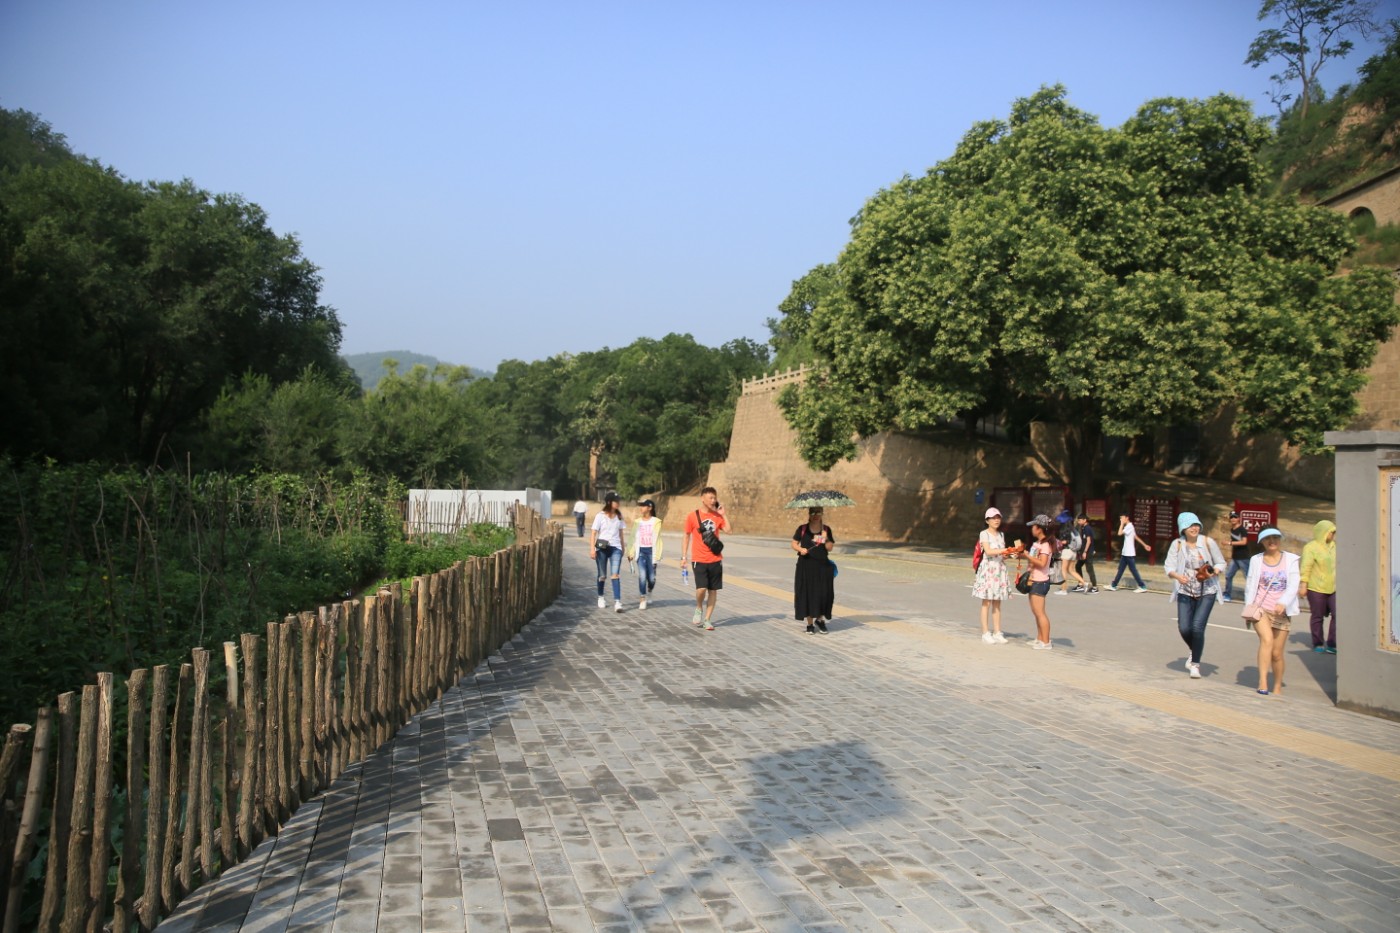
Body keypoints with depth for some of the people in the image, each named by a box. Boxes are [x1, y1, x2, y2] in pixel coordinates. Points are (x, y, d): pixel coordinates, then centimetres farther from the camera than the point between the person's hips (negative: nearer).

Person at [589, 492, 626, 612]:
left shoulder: (619, 516, 9)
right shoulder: (600, 516, -2)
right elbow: (594, 533, -4)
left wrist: (622, 547, 18)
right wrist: (592, 548, -13)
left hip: (615, 548, 2)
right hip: (602, 548, -2)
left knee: (615, 574, -12)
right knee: (602, 575, 9)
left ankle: (617, 601, -18)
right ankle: (600, 597, 30)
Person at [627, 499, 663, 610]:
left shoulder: (656, 522, -3)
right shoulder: (637, 522, 8)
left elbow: (657, 539, -5)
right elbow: (634, 539, 11)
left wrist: (656, 555, -8)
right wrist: (631, 553, 5)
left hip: (651, 551, -2)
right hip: (640, 551, 2)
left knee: (651, 577, 2)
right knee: (642, 576, -9)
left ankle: (649, 594, 32)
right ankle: (643, 599, 0)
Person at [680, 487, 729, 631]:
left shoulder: (717, 516, 5)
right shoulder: (693, 516, -2)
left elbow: (728, 529, -7)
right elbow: (686, 536, 4)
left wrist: (723, 514, -7)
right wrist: (684, 556, 0)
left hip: (715, 560, 3)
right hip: (699, 560, -3)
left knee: (713, 590, 4)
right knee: (701, 588, -15)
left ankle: (707, 619, 15)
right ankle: (699, 609, 16)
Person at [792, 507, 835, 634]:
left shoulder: (826, 529, 5)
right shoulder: (802, 528, 2)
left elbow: (829, 548, 2)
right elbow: (794, 544, 5)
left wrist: (825, 539, -16)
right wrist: (800, 549, -14)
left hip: (822, 565, 1)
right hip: (806, 566, -1)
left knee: (823, 593, -2)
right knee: (807, 593, -1)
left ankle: (820, 619, 20)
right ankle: (810, 623, 9)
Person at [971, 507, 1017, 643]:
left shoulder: (1001, 535, 14)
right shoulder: (984, 534, -6)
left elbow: (1002, 555, 13)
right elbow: (988, 551, -18)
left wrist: (1011, 554, -6)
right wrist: (1005, 550, -24)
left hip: (1000, 570, 6)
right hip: (988, 569, -6)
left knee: (997, 603, 8)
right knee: (986, 603, -4)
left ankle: (997, 632, 11)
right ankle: (985, 633, -1)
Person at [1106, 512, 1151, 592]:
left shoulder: (1129, 526, -16)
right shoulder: (1128, 526, 15)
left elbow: (1120, 533, -28)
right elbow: (1136, 537, 22)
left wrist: (1122, 524, -18)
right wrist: (1145, 545, 27)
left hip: (1129, 553, -10)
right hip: (1125, 553, 10)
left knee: (1133, 570, -5)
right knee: (1120, 570, 9)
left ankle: (1143, 587, 0)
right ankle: (1113, 585, 11)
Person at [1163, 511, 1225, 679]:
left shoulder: (1208, 542, -5)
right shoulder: (1177, 544, -3)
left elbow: (1221, 563, 4)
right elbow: (1169, 567, -6)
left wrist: (1213, 572, -17)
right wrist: (1177, 576, -27)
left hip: (1207, 592, -1)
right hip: (1185, 592, 2)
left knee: (1198, 627, -12)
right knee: (1184, 628, -3)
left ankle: (1195, 664, 6)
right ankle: (1193, 650, 32)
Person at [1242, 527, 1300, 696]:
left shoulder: (1290, 560, 5)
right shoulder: (1256, 560, 8)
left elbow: (1293, 585, -5)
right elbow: (1250, 585, 10)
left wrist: (1283, 603, -22)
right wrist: (1249, 607, 3)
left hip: (1281, 612, 1)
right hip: (1260, 608, -1)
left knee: (1277, 653, 3)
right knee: (1267, 640, -26)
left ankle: (1278, 688, 22)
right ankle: (1263, 682, -31)